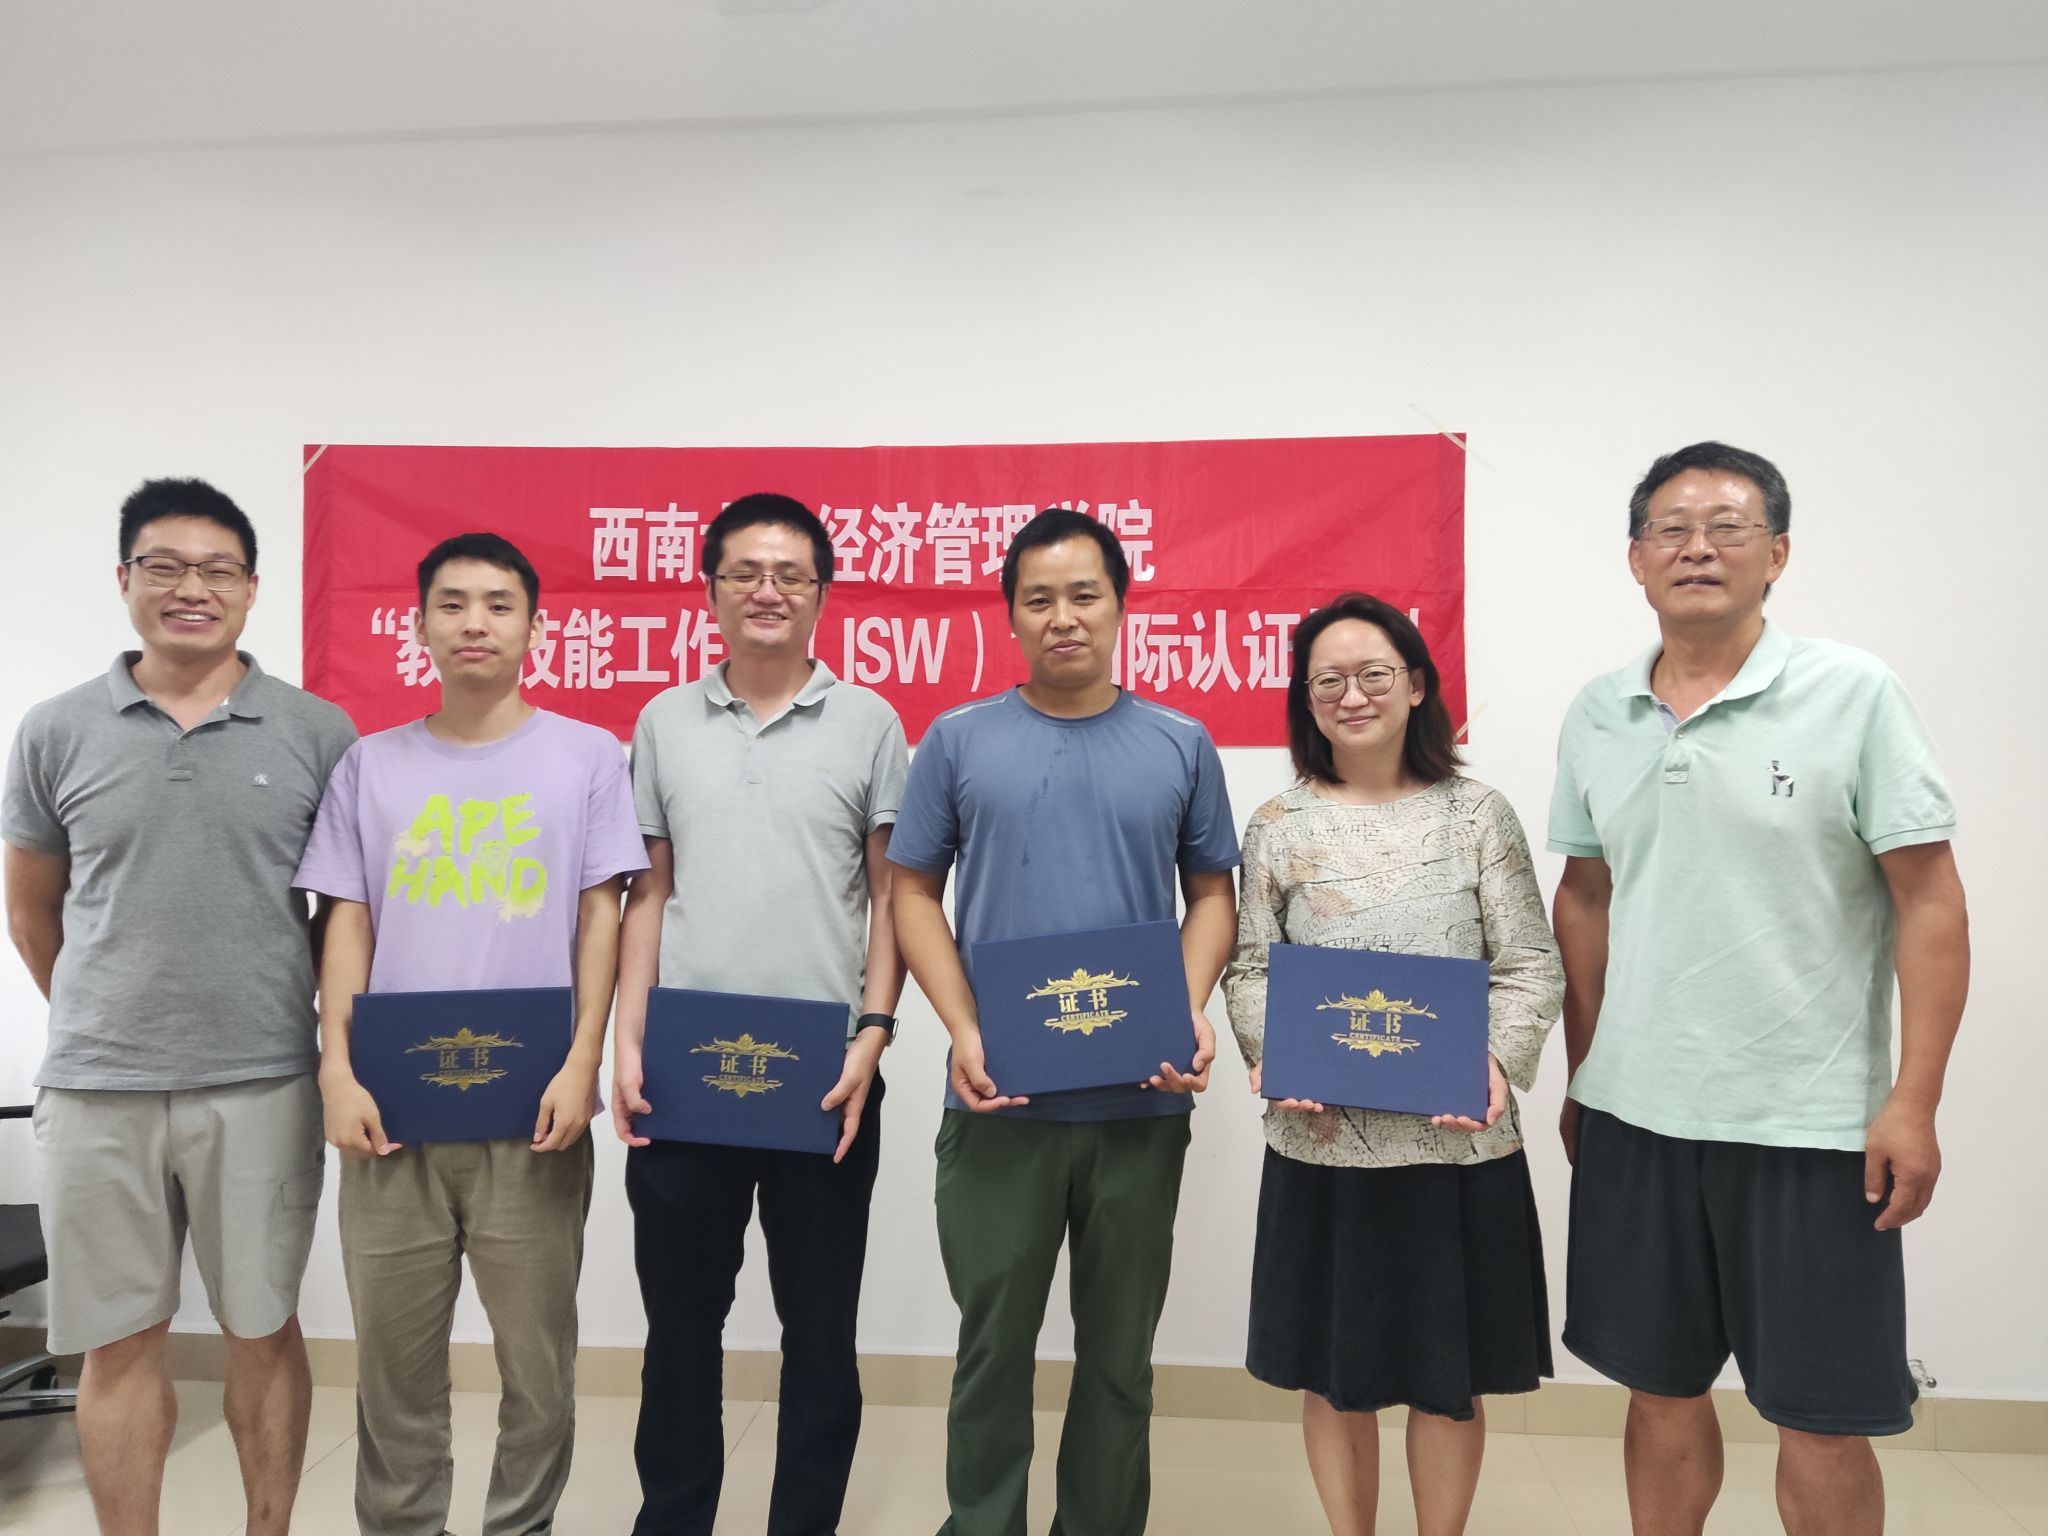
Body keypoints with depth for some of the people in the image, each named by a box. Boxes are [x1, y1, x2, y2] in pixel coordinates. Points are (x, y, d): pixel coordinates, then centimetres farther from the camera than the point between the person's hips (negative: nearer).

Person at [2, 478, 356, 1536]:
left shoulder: (316, 732, -1)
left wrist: (338, 1047, 6)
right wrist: (104, 1024, 14)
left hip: (262, 1086, -1)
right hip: (95, 1090, 1)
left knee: (263, 1329, 11)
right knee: (119, 1342, 12)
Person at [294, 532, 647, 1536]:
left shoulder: (587, 757, 3)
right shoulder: (371, 765, 9)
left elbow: (600, 917, 0)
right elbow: (347, 926, 8)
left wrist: (583, 1064, -8)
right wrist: (337, 1072, -2)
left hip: (533, 1110, -2)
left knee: (537, 1359, 8)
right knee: (393, 1359, 12)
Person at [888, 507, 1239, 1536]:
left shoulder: (1180, 746, 4)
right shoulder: (958, 741, 2)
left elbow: (1211, 896, 9)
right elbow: (914, 892, 3)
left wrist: (1191, 1017, -8)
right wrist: (962, 1033, -10)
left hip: (1142, 1102, 1)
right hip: (1000, 1099, -1)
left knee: (1120, 1351, 14)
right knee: (993, 1345, 11)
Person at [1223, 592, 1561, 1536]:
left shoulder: (1477, 814, 2)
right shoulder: (1278, 827, 4)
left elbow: (1531, 966, 1)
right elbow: (1250, 970, 4)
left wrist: (1498, 1060, -15)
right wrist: (1271, 1056, -13)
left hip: (1458, 1137, 0)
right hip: (1321, 1139, 1)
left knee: (1449, 1377, 11)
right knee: (1331, 1371, 12)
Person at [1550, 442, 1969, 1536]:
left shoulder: (1852, 694, -7)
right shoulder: (1596, 715, 5)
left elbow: (1930, 902, -7)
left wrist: (1913, 1103, -12)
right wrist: (1579, 1077, 12)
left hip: (1810, 1121, -3)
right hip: (1634, 1116, 4)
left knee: (1819, 1416, 9)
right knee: (1660, 1391, 16)